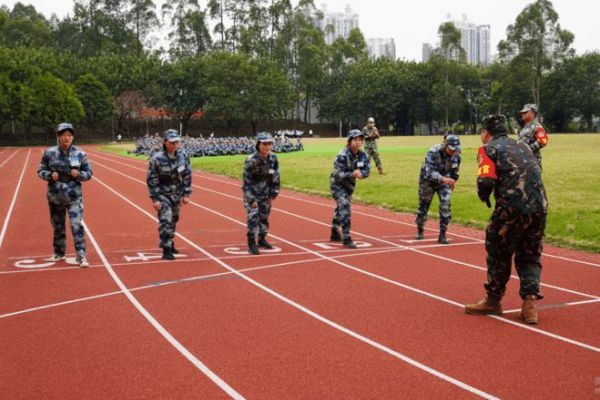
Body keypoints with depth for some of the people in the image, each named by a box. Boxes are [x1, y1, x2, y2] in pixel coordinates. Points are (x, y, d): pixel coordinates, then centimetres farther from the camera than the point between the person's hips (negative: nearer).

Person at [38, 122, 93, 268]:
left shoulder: (80, 154, -5)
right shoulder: (49, 153, -3)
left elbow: (89, 173, 1)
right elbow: (41, 171, 4)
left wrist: (78, 174, -19)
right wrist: (50, 175, -16)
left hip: (74, 196, -2)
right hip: (55, 196, 2)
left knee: (77, 225, -13)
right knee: (58, 226, 16)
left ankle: (81, 256, -7)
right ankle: (59, 253, 34)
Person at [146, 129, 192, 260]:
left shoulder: (183, 156, -7)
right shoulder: (157, 159, -20)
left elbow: (187, 176, 2)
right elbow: (151, 180, -15)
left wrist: (186, 194, -1)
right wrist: (155, 199, -16)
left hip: (177, 194, 5)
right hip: (162, 194, -5)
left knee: (174, 220, 17)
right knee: (166, 221, -14)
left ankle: (169, 243, 37)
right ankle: (166, 250, -7)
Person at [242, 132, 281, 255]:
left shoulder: (273, 159, -8)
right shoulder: (251, 161, -23)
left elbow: (275, 178, 3)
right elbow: (247, 182, -18)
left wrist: (273, 195, 2)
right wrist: (251, 200, -20)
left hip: (265, 194, 5)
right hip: (251, 194, -5)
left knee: (264, 217, 13)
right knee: (253, 217, -14)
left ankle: (262, 239, 30)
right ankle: (251, 243, -7)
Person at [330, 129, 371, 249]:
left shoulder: (363, 155, -9)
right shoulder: (342, 156, -27)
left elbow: (367, 171, -9)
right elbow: (337, 174, -28)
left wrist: (360, 173, -32)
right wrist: (352, 174, -42)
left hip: (349, 185, 7)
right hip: (337, 185, -7)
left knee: (341, 209, 22)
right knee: (345, 209, -19)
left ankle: (334, 234, 40)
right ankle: (346, 238, -16)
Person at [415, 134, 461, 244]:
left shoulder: (456, 154, -16)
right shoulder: (433, 152, -33)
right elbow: (429, 172, -41)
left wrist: (453, 181, 13)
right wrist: (443, 179, -55)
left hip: (445, 180, 3)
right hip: (428, 180, -3)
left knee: (445, 205, -12)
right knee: (424, 205, 9)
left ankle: (442, 235, -3)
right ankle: (420, 231, 31)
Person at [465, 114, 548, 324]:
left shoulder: (488, 149, 3)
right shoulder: (522, 145, 23)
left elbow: (486, 181, -10)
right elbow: (535, 173, 20)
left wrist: (484, 197, 7)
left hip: (511, 208, -5)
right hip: (539, 207, 6)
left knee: (498, 253, 13)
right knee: (530, 256, 18)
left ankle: (493, 301, 24)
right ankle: (530, 303, 9)